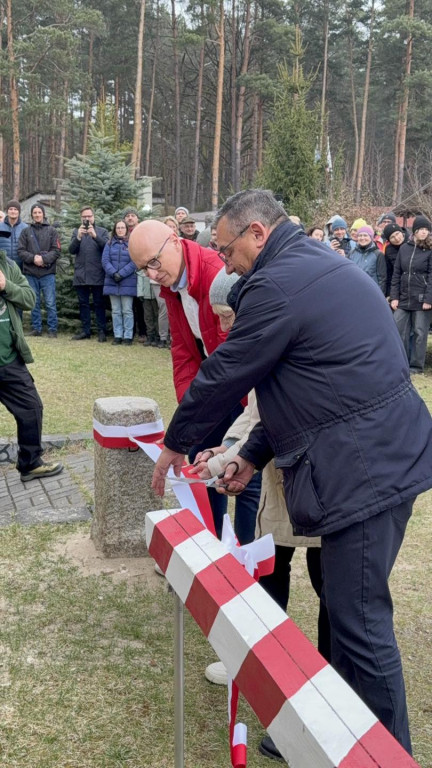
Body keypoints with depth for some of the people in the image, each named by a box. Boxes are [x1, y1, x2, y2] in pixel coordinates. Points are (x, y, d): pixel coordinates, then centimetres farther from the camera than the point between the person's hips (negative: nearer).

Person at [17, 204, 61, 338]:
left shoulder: (52, 231, 6)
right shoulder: (26, 231, 9)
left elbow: (56, 251, -1)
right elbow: (21, 251, 2)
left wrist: (44, 259, -15)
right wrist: (33, 258, -14)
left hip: (48, 273, -2)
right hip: (30, 273, 2)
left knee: (50, 303, -3)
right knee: (34, 303, 7)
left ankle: (52, 329, 3)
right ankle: (36, 328, 15)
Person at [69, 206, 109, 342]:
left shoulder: (102, 231, 7)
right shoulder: (76, 232, 13)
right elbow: (71, 250, 1)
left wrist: (95, 236, -23)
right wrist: (78, 237, -16)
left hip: (97, 275, -3)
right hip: (81, 275, 3)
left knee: (99, 304, 1)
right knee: (83, 304, 8)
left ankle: (102, 331, 4)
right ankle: (86, 330, 14)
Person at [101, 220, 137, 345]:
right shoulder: (109, 244, 10)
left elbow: (134, 262, -7)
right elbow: (105, 260, 1)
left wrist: (121, 274, -15)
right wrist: (113, 273, -14)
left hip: (128, 282, -3)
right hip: (112, 281, 3)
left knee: (127, 310, -2)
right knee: (116, 311, 6)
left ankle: (128, 336, 2)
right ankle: (118, 335, 11)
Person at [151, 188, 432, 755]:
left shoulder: (278, 284, -14)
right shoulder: (319, 266, 19)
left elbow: (224, 375, -8)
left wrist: (174, 444, 9)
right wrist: (255, 455, 19)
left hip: (367, 466, -11)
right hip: (386, 453, 11)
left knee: (359, 619, -1)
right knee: (347, 604, 19)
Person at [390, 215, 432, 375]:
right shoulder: (404, 248, 10)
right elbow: (396, 274, 9)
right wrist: (394, 296, 2)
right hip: (403, 298, 4)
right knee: (398, 330, 2)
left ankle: (416, 365, 12)